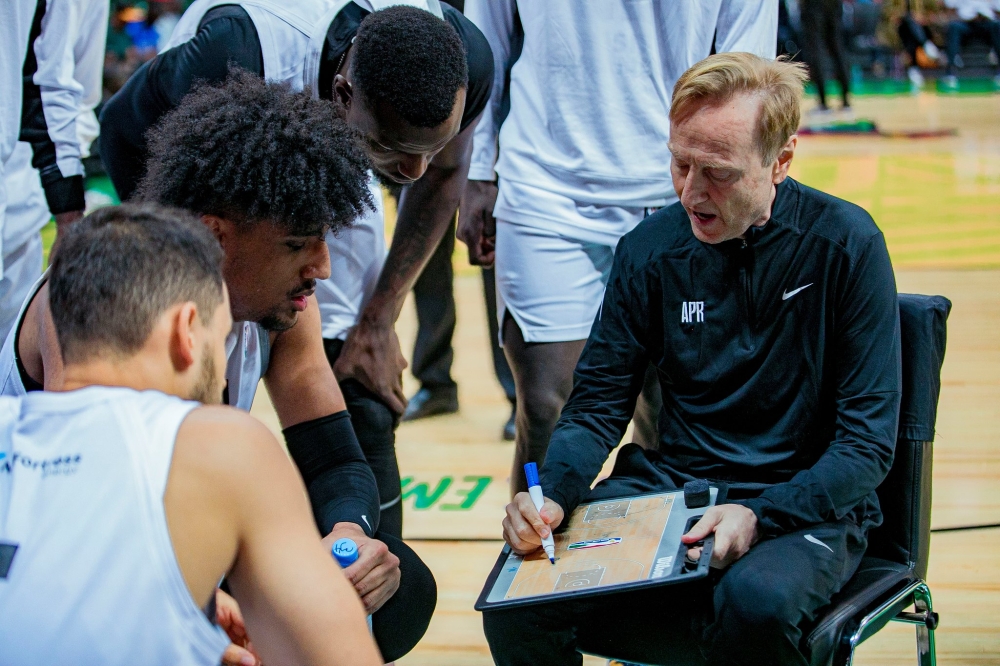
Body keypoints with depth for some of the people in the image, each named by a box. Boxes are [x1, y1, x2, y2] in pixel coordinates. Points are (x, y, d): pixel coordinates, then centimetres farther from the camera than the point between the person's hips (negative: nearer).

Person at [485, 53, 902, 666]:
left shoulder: (846, 244, -10)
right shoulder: (650, 249, 0)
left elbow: (867, 442, -10)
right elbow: (599, 403, 7)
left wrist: (759, 517, -24)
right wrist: (552, 495, -14)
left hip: (806, 505, -3)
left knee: (754, 603, -37)